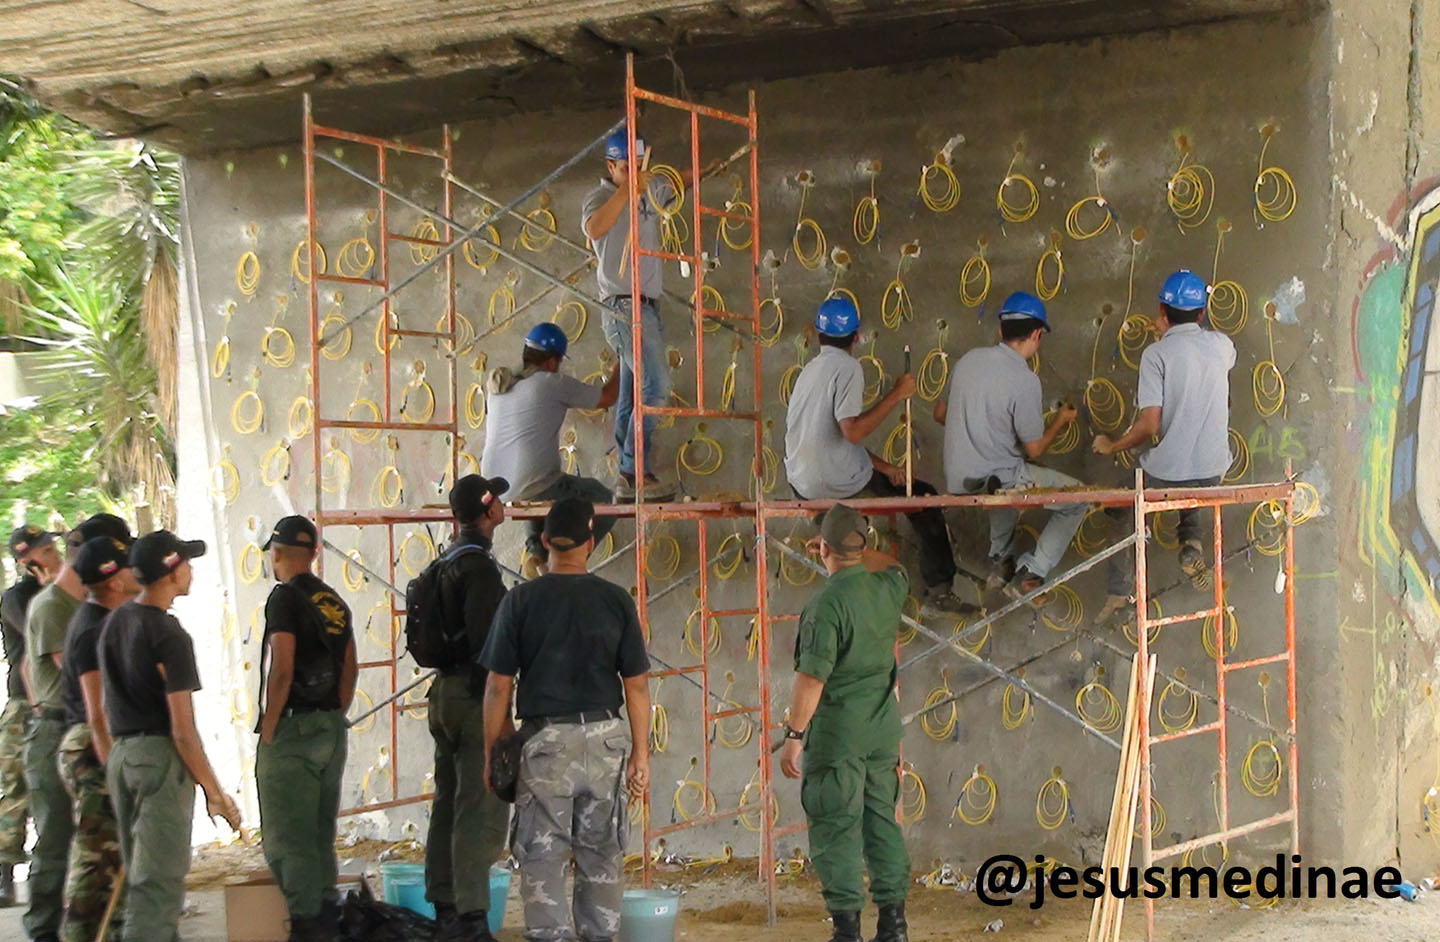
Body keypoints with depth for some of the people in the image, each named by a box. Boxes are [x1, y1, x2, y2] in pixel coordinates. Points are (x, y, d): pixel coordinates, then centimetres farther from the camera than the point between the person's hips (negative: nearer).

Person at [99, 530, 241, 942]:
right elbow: (182, 730, -17)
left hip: (121, 753, 9)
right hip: (160, 756, -9)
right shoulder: (169, 637, -16)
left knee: (139, 875, 18)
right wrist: (215, 792, -12)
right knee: (159, 883, -6)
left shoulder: (115, 622, 9)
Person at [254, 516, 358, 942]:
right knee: (321, 833, 16)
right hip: (332, 729, 8)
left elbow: (281, 671, -18)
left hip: (292, 729, -8)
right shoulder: (334, 601, 13)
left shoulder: (285, 597, -11)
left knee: (287, 838, -3)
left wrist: (267, 730, -12)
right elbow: (350, 669, 16)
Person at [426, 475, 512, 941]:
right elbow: (483, 637, -22)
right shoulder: (479, 565, -15)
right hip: (474, 694, -10)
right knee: (482, 810, -8)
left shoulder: (448, 562, 14)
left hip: (445, 690, 10)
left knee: (449, 804, 15)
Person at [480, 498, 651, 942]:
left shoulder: (520, 601, -4)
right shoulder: (616, 600, 0)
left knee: (542, 856, 3)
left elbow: (498, 686, -3)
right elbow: (637, 685, 1)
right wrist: (641, 752, 8)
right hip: (605, 738, 2)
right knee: (601, 855, 13)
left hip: (545, 740, -2)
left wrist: (492, 752, 6)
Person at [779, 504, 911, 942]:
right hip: (883, 727, 7)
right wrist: (856, 551, 32)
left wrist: (794, 735, -14)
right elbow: (893, 566, 29)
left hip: (836, 731, -7)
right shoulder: (888, 588, 1)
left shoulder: (826, 603, -18)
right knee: (882, 821, 14)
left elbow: (813, 676, -19)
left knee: (837, 829, 0)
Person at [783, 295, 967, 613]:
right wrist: (896, 396, -18)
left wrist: (882, 465, 9)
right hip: (833, 482, -8)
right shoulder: (847, 367, -14)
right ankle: (939, 587, 8)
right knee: (923, 497, 6)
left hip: (801, 482, 8)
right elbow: (853, 431, -25)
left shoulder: (811, 369, 13)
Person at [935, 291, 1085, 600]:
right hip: (994, 483, -7)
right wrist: (1061, 421, 7)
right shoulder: (1024, 380, -21)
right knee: (1077, 499, 8)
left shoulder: (969, 360, 0)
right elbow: (1034, 449, -12)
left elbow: (941, 414, 13)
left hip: (957, 481, 7)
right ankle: (1029, 575, 5)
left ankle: (1001, 562, 35)